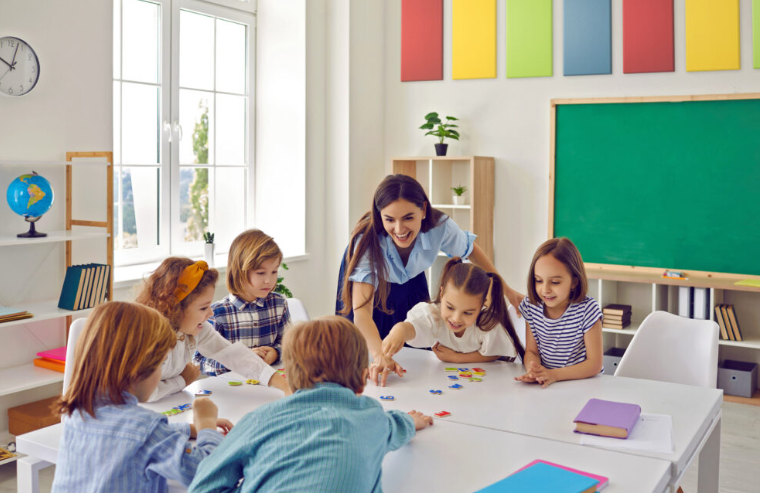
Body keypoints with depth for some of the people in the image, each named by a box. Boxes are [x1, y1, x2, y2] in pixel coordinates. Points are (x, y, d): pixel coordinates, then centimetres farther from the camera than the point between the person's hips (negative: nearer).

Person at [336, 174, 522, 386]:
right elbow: (361, 311, -48)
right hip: (373, 288, -3)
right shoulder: (367, 241, -42)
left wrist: (505, 289, -2)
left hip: (411, 284, 3)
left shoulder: (440, 227, -32)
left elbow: (470, 249, -8)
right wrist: (380, 357, -65)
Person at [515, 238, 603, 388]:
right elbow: (531, 351, 5)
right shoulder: (531, 306, -1)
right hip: (543, 386, 3)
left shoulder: (588, 309, -12)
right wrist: (532, 370, -19)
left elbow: (595, 364, -12)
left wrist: (554, 374, -25)